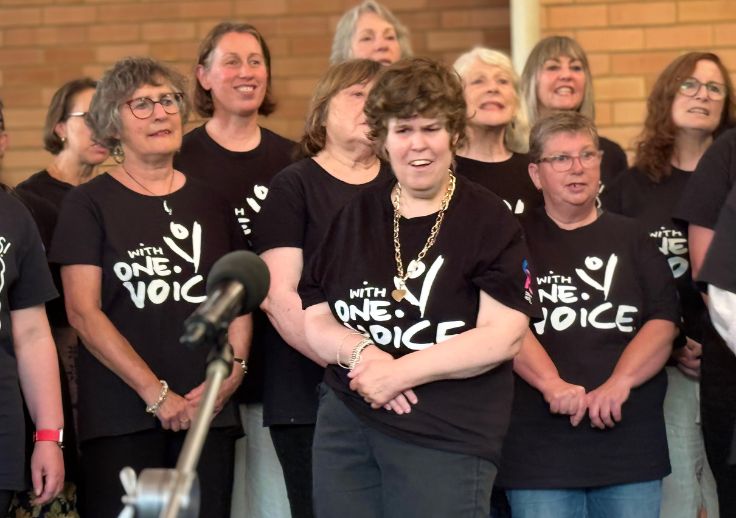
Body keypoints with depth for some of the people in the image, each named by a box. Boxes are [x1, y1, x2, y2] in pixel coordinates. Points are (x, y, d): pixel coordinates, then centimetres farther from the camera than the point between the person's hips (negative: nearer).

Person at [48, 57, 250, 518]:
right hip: (121, 417, -3)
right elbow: (83, 312, -6)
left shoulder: (210, 202, 14)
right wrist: (155, 393, -12)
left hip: (210, 410, 4)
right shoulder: (88, 204, 2)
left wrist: (234, 369, -5)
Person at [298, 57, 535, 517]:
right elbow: (314, 318, 10)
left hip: (446, 442, -4)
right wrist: (360, 352, -12)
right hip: (344, 431, 5)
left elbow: (502, 336, -12)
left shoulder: (489, 221, -3)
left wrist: (398, 373, -15)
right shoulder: (354, 216, 12)